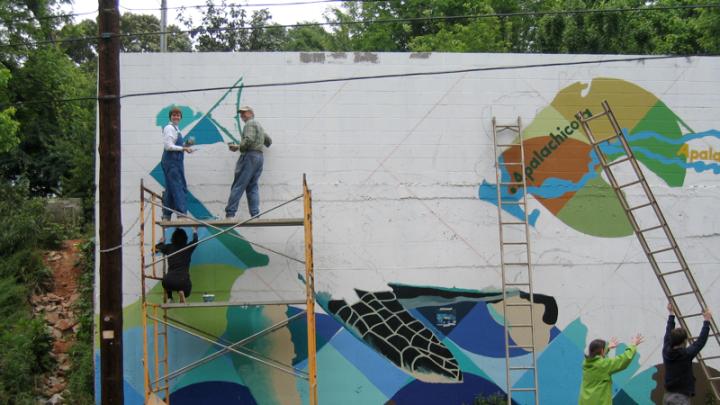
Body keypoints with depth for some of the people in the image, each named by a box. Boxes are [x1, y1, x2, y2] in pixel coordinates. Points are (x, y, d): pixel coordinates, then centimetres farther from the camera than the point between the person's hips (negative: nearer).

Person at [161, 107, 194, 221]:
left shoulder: (176, 129, 16)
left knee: (170, 188, 11)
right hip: (171, 161, -10)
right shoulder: (169, 128, -11)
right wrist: (183, 148, -16)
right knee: (178, 187, -10)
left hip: (176, 161, 10)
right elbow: (168, 146, -18)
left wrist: (184, 145, 9)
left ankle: (166, 216, 16)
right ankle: (182, 213, -10)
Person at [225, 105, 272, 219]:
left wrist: (238, 147, -10)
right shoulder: (259, 125, 25)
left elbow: (249, 140, -19)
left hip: (249, 155, -9)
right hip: (259, 156, 9)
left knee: (238, 186, -10)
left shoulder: (250, 123, -3)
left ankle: (230, 213, -14)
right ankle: (255, 214, -2)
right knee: (252, 187, 7)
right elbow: (268, 141, 34)